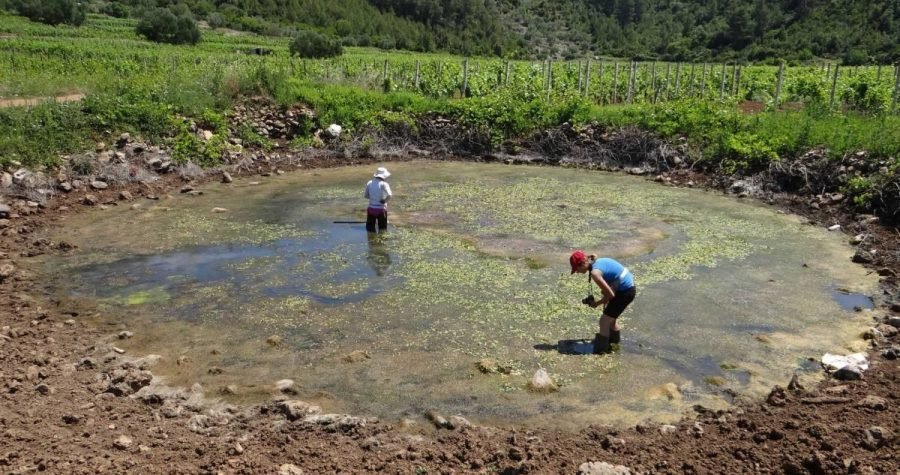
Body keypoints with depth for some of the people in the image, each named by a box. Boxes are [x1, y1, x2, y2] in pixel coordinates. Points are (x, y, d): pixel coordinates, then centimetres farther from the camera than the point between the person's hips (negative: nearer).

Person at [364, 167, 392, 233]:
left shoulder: (369, 183, 2)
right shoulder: (384, 184, -12)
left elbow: (366, 195, 10)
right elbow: (389, 195, -27)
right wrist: (385, 201, -9)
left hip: (371, 208, 4)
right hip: (381, 209, -4)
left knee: (370, 230, 14)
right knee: (382, 229, 10)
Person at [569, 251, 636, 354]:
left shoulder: (595, 272, -23)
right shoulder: (598, 261, 4)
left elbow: (610, 294, -20)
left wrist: (596, 303, -5)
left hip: (625, 291, -9)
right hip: (628, 287, 9)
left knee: (604, 321, 1)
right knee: (611, 316, 30)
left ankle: (600, 351, 13)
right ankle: (614, 339, 52)